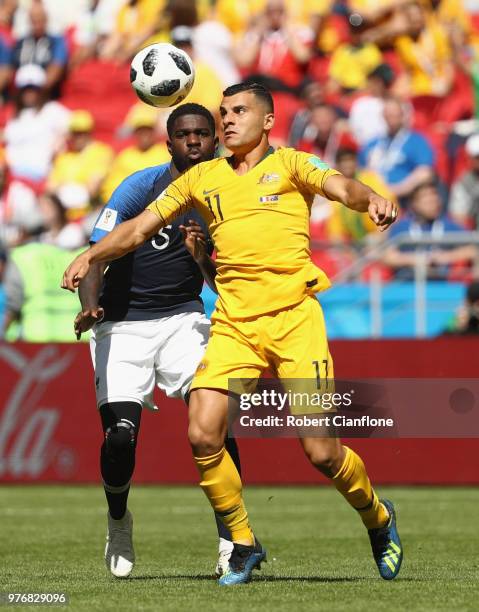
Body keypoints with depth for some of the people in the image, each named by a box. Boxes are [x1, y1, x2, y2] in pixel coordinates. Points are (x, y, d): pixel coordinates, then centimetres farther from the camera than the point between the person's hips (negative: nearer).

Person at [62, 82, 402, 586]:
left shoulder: (290, 165, 7)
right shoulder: (202, 179, 16)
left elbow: (342, 187, -11)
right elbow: (141, 226, 19)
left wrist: (371, 199, -34)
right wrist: (92, 255, 3)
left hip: (293, 318, -3)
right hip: (232, 323, 3)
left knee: (321, 452, -7)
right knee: (203, 435, -15)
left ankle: (377, 518, 24)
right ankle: (243, 544, 6)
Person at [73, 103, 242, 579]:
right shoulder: (141, 187, -11)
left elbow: (220, 281, 4)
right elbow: (97, 254, -17)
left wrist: (201, 258, -18)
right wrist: (90, 307, -35)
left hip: (182, 319, 3)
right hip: (122, 324, -3)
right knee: (120, 435, -15)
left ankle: (230, 541, -13)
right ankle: (117, 521, 17)